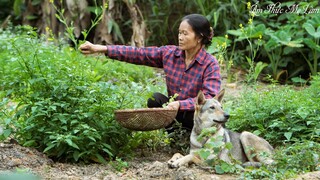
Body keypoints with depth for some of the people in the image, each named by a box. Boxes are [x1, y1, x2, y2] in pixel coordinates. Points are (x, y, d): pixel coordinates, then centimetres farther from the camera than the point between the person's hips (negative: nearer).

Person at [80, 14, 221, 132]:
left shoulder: (210, 64, -18)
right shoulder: (169, 53, -5)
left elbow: (210, 98, -30)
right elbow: (137, 54, -10)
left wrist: (180, 104, -44)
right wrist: (101, 49, -19)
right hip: (175, 114, 4)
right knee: (156, 99, -22)